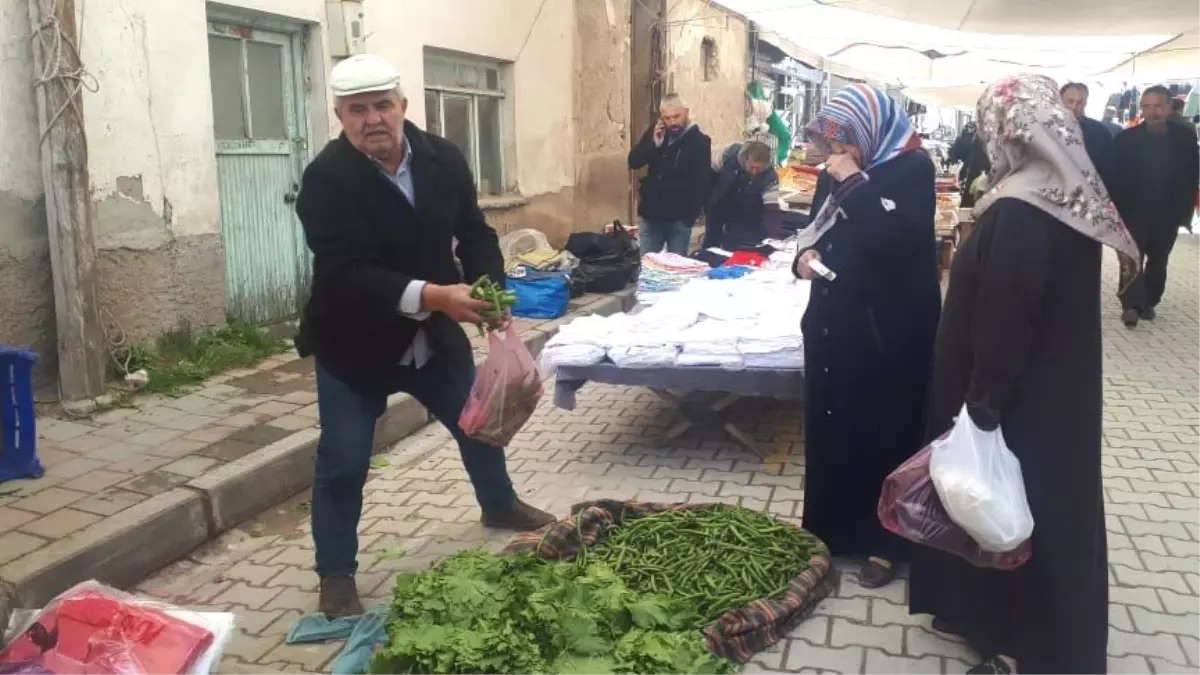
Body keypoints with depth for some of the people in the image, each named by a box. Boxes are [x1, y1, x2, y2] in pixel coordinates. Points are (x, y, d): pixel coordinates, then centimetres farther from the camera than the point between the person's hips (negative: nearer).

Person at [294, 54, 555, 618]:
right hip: (354, 341, -5)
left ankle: (499, 505, 47)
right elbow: (346, 272, -32)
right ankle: (336, 574, 18)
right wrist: (432, 295, -42)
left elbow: (474, 232, -1)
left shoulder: (443, 158, -7)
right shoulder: (326, 179, -23)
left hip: (434, 334, 5)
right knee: (343, 461, -1)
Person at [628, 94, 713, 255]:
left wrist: (691, 213, -16)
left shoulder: (700, 141, -7)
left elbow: (702, 183, -10)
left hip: (679, 218, -4)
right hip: (651, 214, 4)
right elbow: (633, 162, 0)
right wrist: (654, 144, -14)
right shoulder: (654, 133, 6)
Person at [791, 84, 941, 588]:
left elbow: (893, 239, -25)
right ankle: (829, 528, 29)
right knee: (828, 426, 12)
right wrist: (805, 253, -3)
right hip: (833, 322, 6)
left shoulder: (912, 169, -11)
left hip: (890, 330, -6)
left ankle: (885, 542, 18)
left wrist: (854, 182, -22)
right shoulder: (834, 175, 8)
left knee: (884, 433, 3)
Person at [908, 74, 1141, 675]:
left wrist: (980, 406, -19)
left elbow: (1001, 322, -25)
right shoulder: (1074, 199, 2)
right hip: (1060, 389, 9)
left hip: (1019, 399, -9)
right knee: (1049, 504, 21)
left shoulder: (1019, 213, -26)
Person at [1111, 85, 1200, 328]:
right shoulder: (1126, 138, -6)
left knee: (1158, 260, 12)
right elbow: (1116, 176, -5)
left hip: (1168, 212, 2)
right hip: (1134, 211, -2)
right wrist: (1119, 208, -10)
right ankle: (1132, 305, -12)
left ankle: (1149, 303, 23)